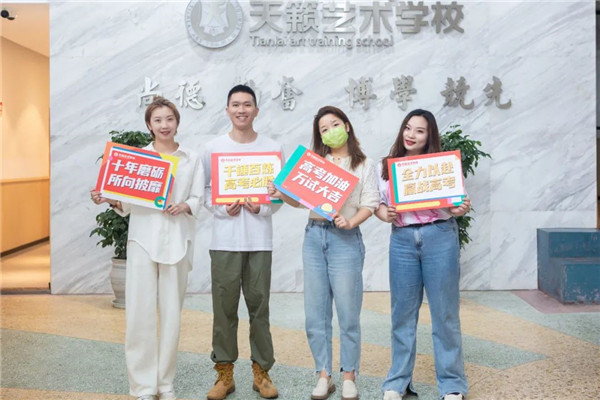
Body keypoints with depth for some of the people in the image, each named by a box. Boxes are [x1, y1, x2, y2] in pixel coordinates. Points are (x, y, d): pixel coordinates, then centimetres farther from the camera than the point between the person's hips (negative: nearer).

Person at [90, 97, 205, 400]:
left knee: (171, 312, 4)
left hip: (176, 241, 1)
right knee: (140, 313, -4)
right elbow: (127, 202, 5)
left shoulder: (192, 159, 11)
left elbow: (198, 199, 6)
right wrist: (110, 200, -15)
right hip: (143, 239, 0)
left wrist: (184, 206, -14)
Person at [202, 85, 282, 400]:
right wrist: (222, 209, -14)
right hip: (224, 240, 0)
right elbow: (204, 191, 4)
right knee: (224, 308, 4)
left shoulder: (273, 148, 6)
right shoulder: (213, 148, 5)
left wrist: (262, 208, -12)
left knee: (259, 307, 5)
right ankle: (225, 372, 17)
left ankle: (261, 371, 18)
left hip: (260, 240, 0)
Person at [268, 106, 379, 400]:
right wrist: (280, 194, -11)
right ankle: (323, 376, 15)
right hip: (313, 237, 3)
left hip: (346, 239, -3)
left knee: (348, 312, 0)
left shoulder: (364, 165, 8)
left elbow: (370, 204, -2)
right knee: (315, 312, 4)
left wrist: (351, 222, -20)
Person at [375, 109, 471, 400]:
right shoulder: (385, 166, 9)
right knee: (403, 312, 8)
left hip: (440, 237, -1)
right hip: (402, 240, 2)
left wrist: (461, 209, -15)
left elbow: (457, 200, 7)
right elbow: (377, 203, 11)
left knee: (444, 311, 3)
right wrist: (385, 214, -10)